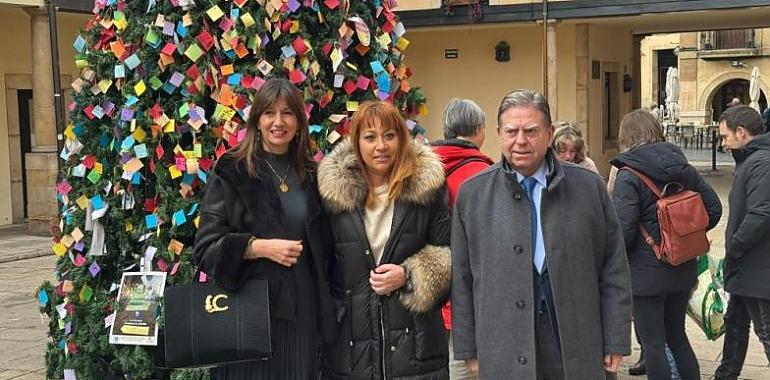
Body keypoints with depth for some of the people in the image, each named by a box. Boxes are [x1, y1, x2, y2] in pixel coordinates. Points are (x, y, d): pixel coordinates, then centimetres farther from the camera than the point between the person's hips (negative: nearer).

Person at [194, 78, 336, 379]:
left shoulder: (311, 176, 10)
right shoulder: (231, 172, -4)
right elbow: (206, 248, -8)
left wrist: (325, 307, 6)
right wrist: (259, 246, -20)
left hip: (302, 308, 4)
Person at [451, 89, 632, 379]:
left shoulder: (589, 187, 2)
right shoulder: (471, 194, 2)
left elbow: (614, 270, 4)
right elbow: (461, 278, 4)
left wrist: (615, 342, 1)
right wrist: (468, 348, 2)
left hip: (577, 348, 0)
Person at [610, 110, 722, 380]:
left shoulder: (628, 177, -17)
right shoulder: (683, 167, 3)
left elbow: (622, 231, -21)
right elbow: (713, 208, 6)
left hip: (646, 273, -6)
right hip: (682, 269, 7)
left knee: (653, 344, 5)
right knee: (677, 336, 21)